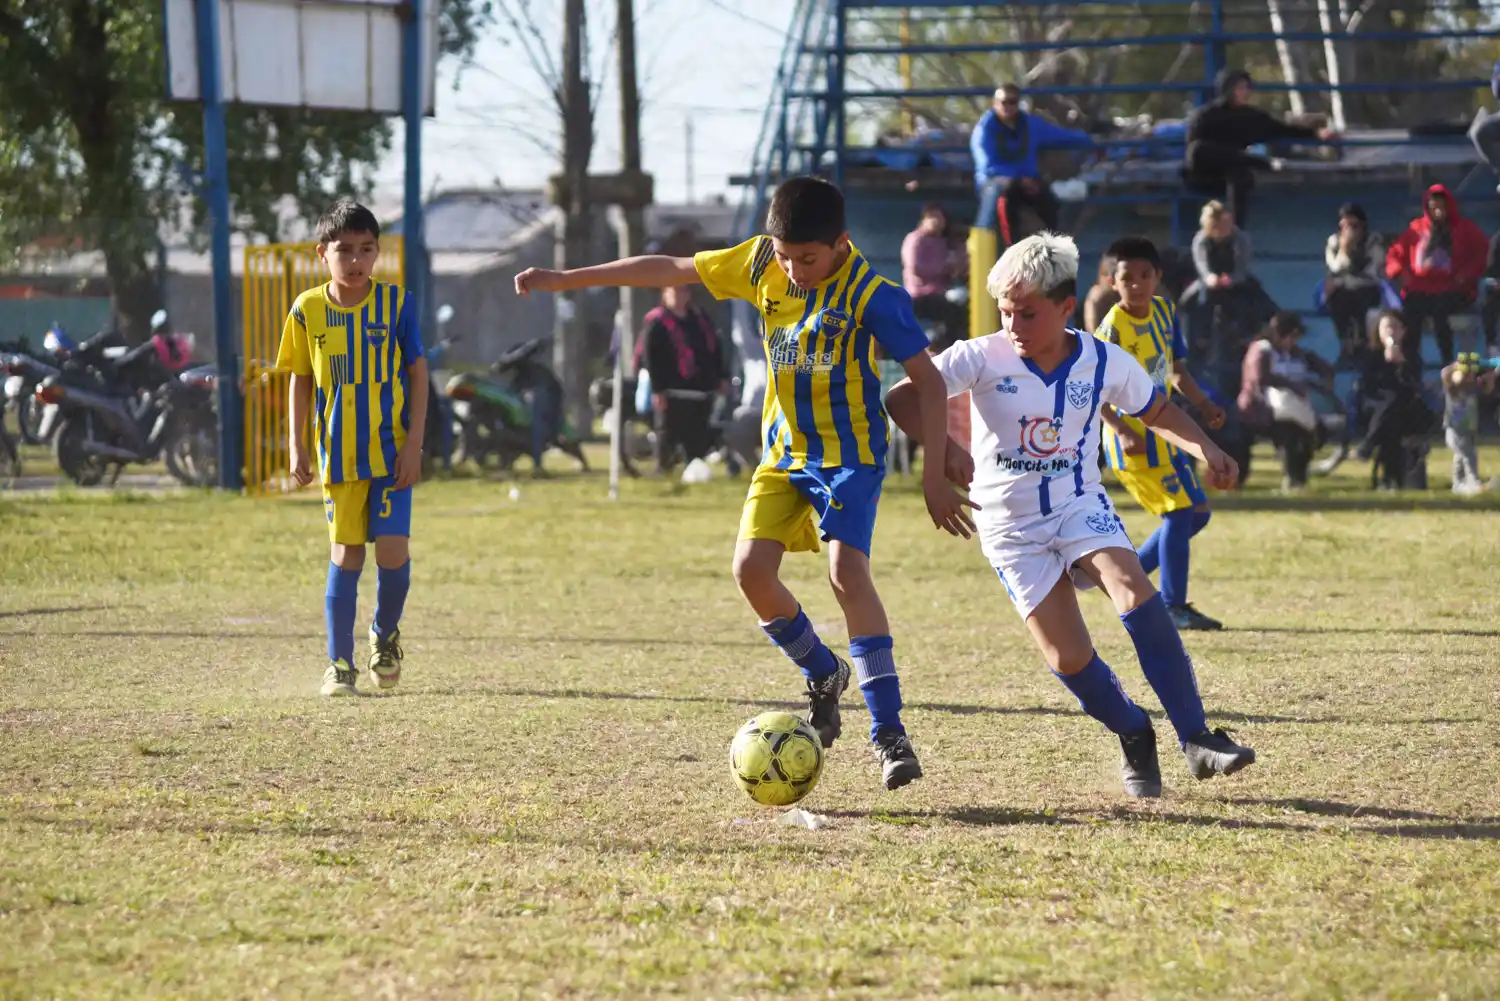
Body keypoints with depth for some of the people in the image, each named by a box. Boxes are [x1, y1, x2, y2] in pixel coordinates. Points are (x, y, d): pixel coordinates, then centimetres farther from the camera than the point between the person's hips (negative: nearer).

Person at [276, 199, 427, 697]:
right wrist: (298, 448, 3)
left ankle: (385, 635, 19)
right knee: (346, 553, 2)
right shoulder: (308, 310, -1)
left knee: (392, 550, -9)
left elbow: (417, 373, 0)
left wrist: (414, 444, -6)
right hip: (338, 452, 1)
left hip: (392, 450, -1)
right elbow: (301, 381, 8)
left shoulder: (395, 303, -4)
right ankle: (340, 663, 9)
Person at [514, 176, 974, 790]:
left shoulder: (870, 295, -19)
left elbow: (928, 381, -14)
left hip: (850, 452, -5)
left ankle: (888, 731, -22)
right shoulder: (761, 265, -4)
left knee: (846, 568, -24)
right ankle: (822, 676, 14)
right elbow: (672, 270, 6)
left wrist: (935, 476, -18)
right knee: (751, 567, -13)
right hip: (784, 451, 5)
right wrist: (565, 280, 8)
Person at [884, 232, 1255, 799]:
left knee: (1135, 592, -27)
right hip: (1011, 526, -1)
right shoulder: (983, 358, -15)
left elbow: (1158, 412, 12)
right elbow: (902, 399, -20)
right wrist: (944, 447, -37)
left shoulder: (1107, 364, -7)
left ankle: (1196, 740, -25)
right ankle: (1134, 738, 21)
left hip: (1080, 506, 1)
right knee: (1068, 658, -9)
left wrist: (1204, 448, -7)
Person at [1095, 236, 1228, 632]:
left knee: (1196, 512, 11)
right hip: (1134, 436, -9)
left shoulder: (1164, 311, 6)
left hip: (1162, 431, 9)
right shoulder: (1112, 328, -18)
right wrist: (1123, 432, -28)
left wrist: (1204, 404, 4)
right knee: (1180, 510, -11)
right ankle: (1173, 607, -4)